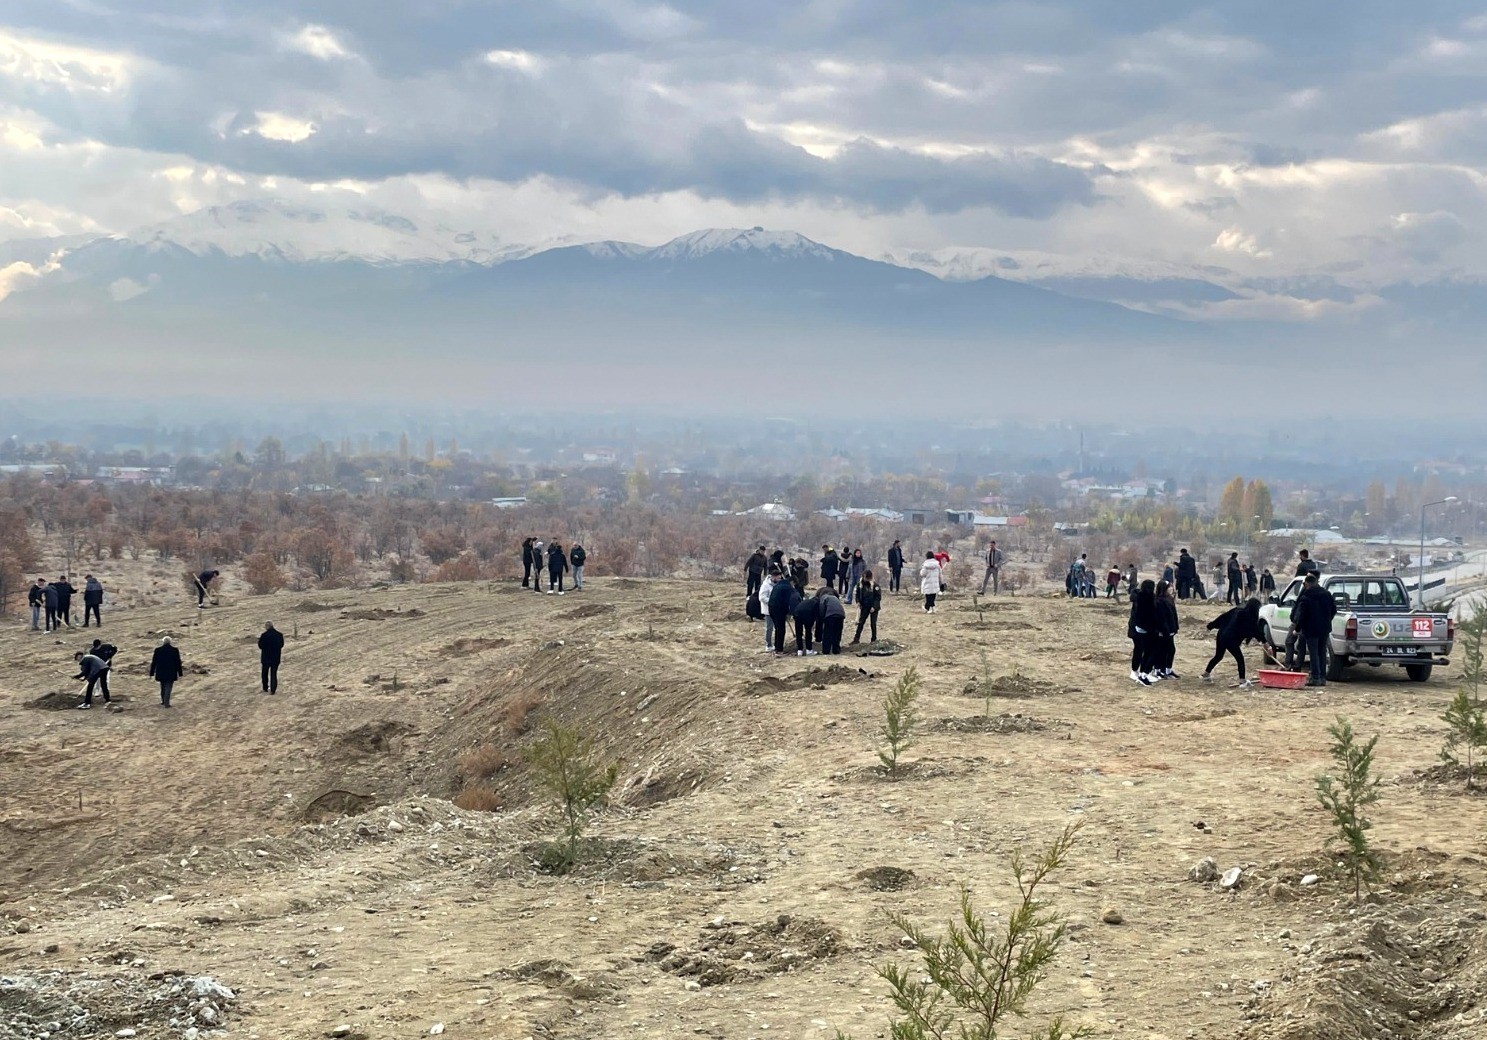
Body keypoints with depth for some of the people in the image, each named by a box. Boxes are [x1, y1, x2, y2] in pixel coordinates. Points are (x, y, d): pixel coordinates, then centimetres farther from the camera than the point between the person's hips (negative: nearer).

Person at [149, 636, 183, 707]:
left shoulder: (157, 650, -6)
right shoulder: (175, 650, -8)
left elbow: (153, 662, -3)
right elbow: (178, 663, -5)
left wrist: (152, 673, 5)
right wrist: (180, 674, 3)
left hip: (161, 673, 2)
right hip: (171, 673, -2)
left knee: (163, 687, 19)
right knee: (168, 688, 4)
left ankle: (163, 701, 28)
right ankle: (166, 703, -1)